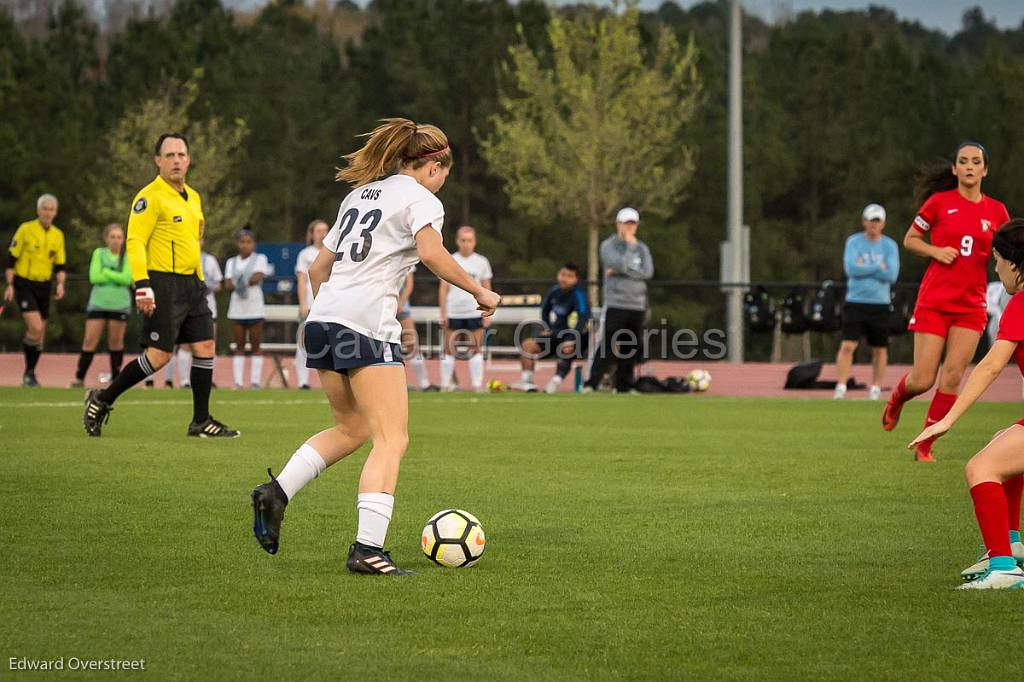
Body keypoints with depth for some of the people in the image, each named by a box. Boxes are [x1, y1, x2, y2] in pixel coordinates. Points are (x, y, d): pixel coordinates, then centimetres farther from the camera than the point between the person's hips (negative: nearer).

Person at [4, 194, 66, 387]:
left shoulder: (58, 235, 9)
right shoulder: (25, 229, -6)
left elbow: (60, 264, 14)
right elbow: (11, 258, -4)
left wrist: (60, 284, -4)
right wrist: (10, 285, -10)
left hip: (44, 286, 5)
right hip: (24, 284, -5)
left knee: (40, 334, 6)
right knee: (35, 328, -19)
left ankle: (30, 373, 19)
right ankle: (28, 374, -6)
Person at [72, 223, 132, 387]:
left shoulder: (127, 257, 2)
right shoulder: (99, 253, 5)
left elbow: (127, 278, -11)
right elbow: (94, 277, -6)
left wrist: (106, 272, -10)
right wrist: (117, 277, -8)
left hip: (120, 304, 0)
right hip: (98, 303, 0)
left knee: (116, 342, 4)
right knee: (89, 341, -5)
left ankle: (115, 377, 14)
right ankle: (80, 377, -3)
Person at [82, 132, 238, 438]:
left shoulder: (193, 198, 16)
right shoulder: (151, 196, -11)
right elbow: (134, 241, -17)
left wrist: (199, 282, 23)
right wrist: (142, 286, -25)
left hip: (190, 284, 8)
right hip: (162, 284, -8)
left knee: (205, 347, 2)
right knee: (159, 355, -9)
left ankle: (201, 421, 8)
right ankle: (102, 400, 6)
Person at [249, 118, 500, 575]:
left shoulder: (360, 194, 24)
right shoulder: (420, 198, 1)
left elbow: (318, 268, 25)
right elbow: (431, 253, -19)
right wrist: (479, 292, -10)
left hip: (323, 317, 8)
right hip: (367, 322, -8)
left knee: (352, 428, 23)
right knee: (392, 439, -6)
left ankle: (276, 493, 9)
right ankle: (367, 549, -16)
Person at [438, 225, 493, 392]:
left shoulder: (481, 262, 7)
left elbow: (486, 289, 10)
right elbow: (443, 289, 4)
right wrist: (443, 313, -2)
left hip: (475, 312, 1)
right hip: (453, 312, -1)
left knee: (476, 349, -2)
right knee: (449, 350, 0)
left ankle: (477, 384, 0)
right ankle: (445, 384, 5)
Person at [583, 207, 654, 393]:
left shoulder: (642, 248, 15)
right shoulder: (608, 245, 2)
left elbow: (648, 272, -2)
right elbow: (621, 264, -15)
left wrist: (620, 272, -8)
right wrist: (630, 245, -4)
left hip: (638, 306, 5)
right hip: (615, 304, -5)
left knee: (631, 349, 5)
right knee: (606, 345, -11)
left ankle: (623, 385, 12)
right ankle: (590, 384, -9)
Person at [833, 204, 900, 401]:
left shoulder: (890, 246, 4)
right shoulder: (853, 242, 3)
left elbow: (892, 275, -9)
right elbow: (851, 268, -12)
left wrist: (866, 267, -10)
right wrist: (878, 268, -10)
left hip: (880, 304, 1)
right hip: (855, 302, -1)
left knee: (880, 349, 6)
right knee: (848, 345, -11)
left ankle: (876, 388, 17)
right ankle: (841, 387, -8)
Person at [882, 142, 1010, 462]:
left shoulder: (996, 211, 5)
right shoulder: (940, 202, -2)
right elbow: (910, 239, 7)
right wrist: (936, 251, -10)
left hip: (971, 305, 2)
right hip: (934, 301, -2)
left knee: (952, 378, -6)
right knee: (923, 380, -3)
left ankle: (925, 446, 7)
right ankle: (896, 399, 33)